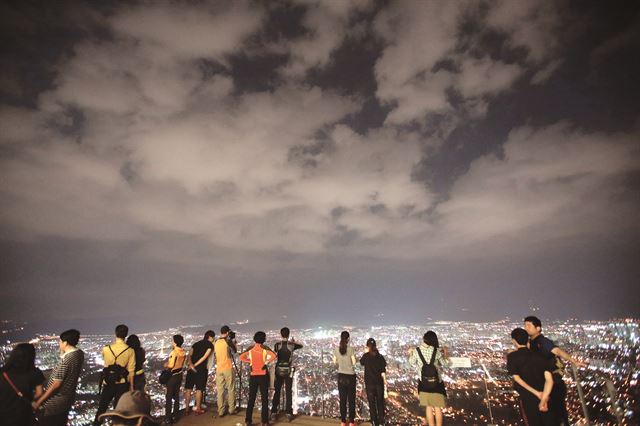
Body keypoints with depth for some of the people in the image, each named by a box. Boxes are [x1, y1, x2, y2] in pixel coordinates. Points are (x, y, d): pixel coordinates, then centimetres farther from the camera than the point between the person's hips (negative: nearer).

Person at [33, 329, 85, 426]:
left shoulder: (65, 360, -26)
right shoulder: (80, 354, -3)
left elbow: (56, 385, -22)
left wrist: (38, 402, -14)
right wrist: (62, 351, 8)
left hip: (55, 402, -8)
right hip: (69, 398, 8)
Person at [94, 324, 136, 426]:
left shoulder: (106, 349, -8)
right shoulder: (130, 351, -12)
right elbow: (131, 370, -8)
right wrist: (131, 386, 4)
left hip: (108, 383, 1)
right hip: (122, 384, -1)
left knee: (101, 408, 17)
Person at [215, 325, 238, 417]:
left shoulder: (216, 342, 5)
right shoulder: (228, 341, -9)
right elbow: (234, 350, 3)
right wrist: (233, 341, 13)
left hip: (219, 369, 4)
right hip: (228, 368, -4)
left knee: (220, 390, 6)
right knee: (231, 389, 7)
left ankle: (221, 411, 9)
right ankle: (231, 409, 12)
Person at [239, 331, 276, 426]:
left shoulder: (251, 349, 1)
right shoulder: (265, 349, -9)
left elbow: (241, 357, -3)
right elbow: (273, 356, -24)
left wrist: (250, 362, 2)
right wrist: (266, 362, -10)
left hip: (253, 376, 3)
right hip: (263, 376, -3)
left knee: (251, 398, 12)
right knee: (264, 398, 6)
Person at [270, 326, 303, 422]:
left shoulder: (277, 345, -6)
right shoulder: (292, 345, -6)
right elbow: (301, 346, 14)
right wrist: (294, 342, 31)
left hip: (279, 371, 1)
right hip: (288, 371, 0)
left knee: (276, 391, 11)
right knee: (288, 392, 7)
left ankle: (274, 412, 15)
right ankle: (288, 413, 9)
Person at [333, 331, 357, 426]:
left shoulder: (336, 349, -4)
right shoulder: (351, 349, -15)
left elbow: (335, 362, 4)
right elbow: (354, 363, -11)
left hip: (341, 375, 3)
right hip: (350, 376, -3)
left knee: (342, 399, 11)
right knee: (351, 399, 9)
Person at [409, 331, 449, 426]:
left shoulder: (416, 351, -8)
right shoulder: (436, 351, -11)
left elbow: (412, 362, 7)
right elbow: (444, 363, 4)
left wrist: (411, 354, 25)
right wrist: (445, 353, 20)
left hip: (424, 382, 1)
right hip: (436, 382, -1)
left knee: (429, 407, 13)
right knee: (438, 408, 11)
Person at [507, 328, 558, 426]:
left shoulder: (512, 356, -5)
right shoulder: (540, 356, 4)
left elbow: (517, 378, -12)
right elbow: (549, 379, -7)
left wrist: (537, 394, -10)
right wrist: (544, 398, -13)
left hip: (527, 399, -3)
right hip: (546, 397, 3)